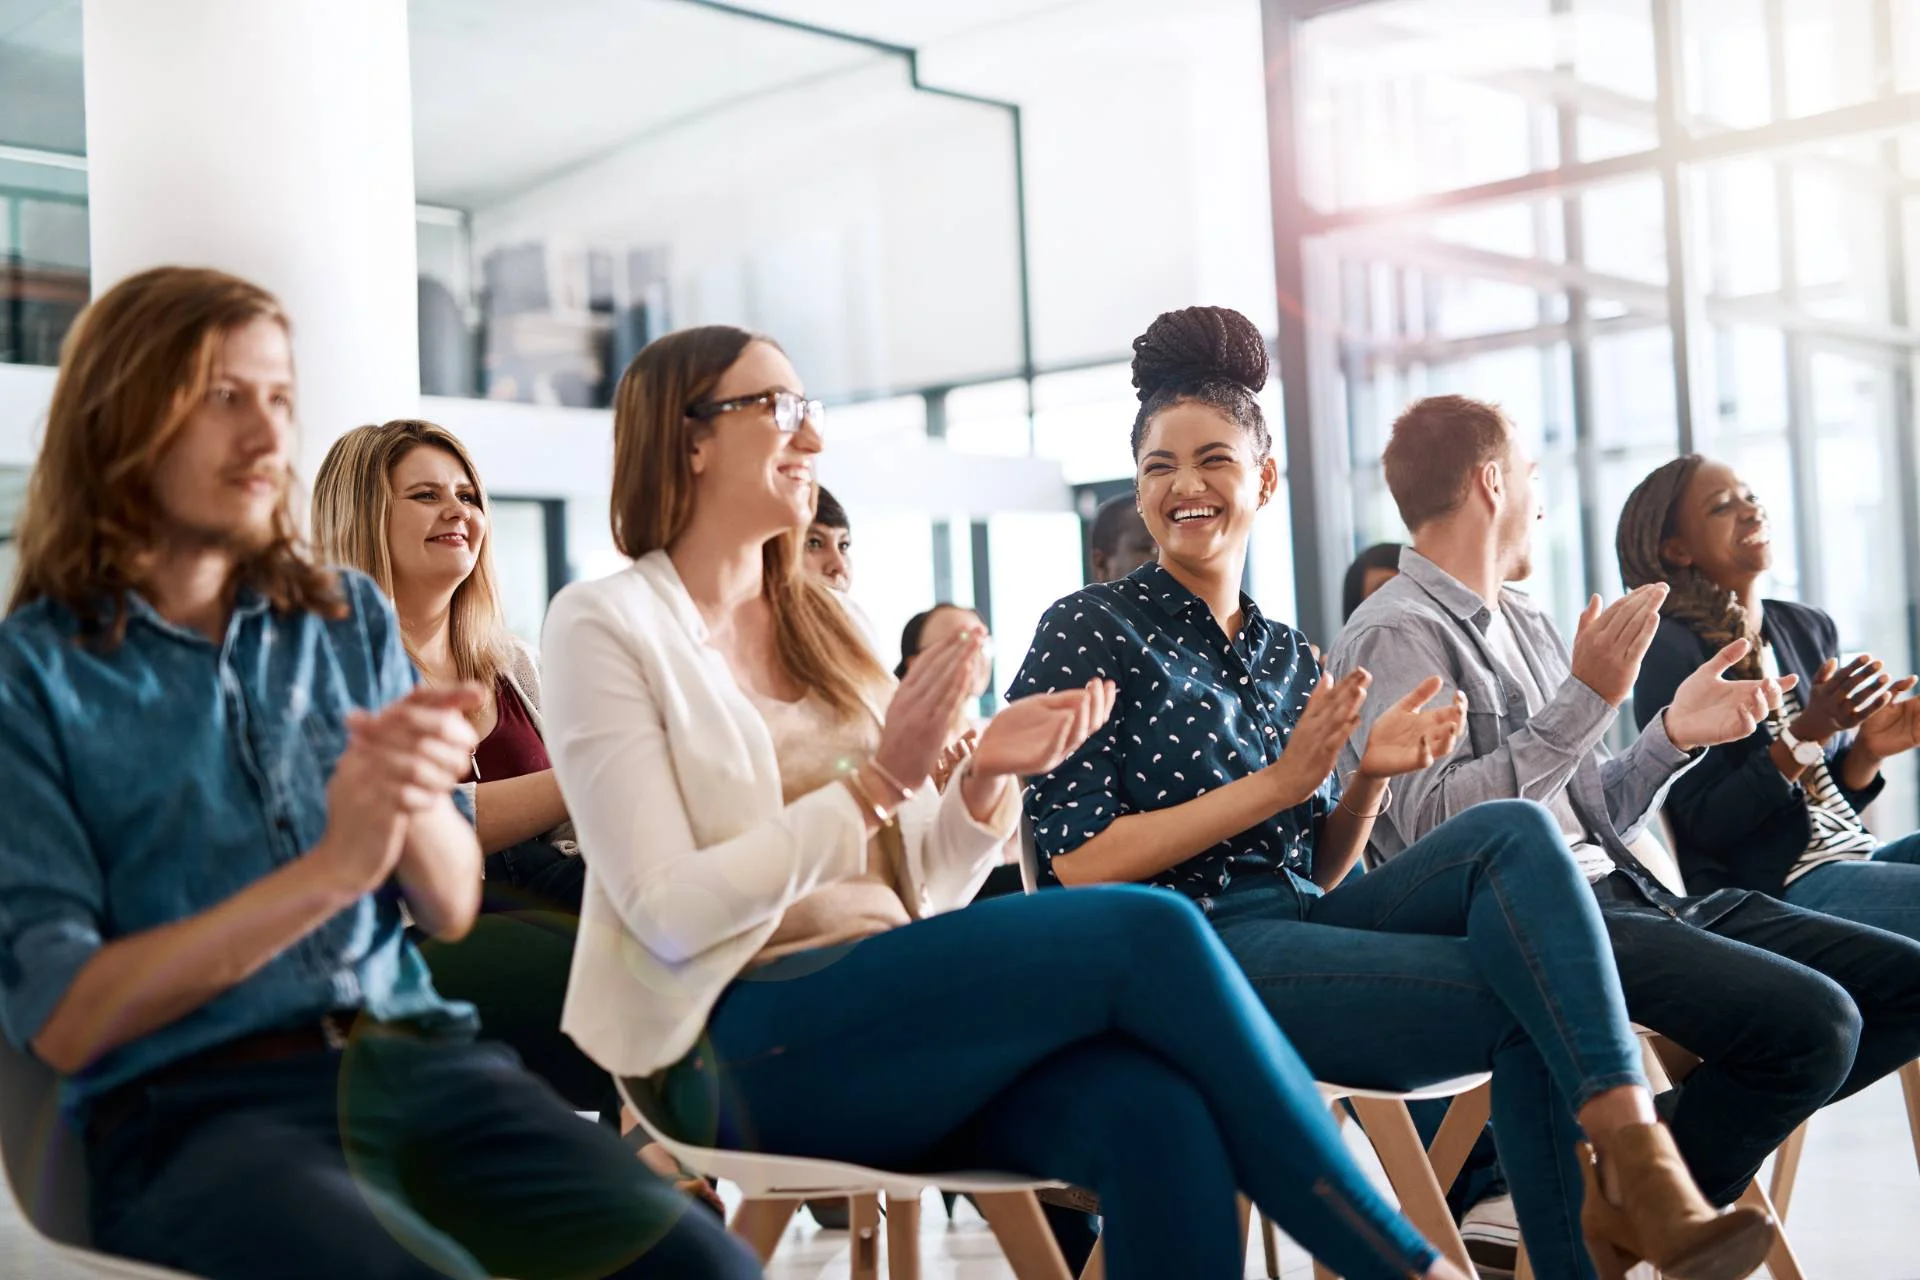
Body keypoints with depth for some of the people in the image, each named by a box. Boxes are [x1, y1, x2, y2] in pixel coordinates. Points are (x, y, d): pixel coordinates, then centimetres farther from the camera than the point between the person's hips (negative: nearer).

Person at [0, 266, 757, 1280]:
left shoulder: (350, 618, 15)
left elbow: (451, 910, 11)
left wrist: (416, 793, -12)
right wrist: (324, 874, -17)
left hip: (417, 1057, 4)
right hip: (192, 1109, -3)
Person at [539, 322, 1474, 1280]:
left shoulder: (818, 623, 17)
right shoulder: (608, 623, -1)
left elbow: (923, 892, 14)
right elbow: (671, 912, -11)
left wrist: (985, 780, -5)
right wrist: (877, 784, -16)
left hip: (892, 1009, 5)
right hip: (742, 1052, -5)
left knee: (1156, 1115, -28)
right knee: (1146, 933, -24)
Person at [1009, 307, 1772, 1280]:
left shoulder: (1288, 656, 17)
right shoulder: (1090, 633, -1)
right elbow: (1078, 865, -11)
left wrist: (1371, 776, -3)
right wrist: (1278, 784, -13)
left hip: (1302, 921, 6)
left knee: (1510, 832, -22)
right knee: (1534, 1001, -21)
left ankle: (1633, 1158, -29)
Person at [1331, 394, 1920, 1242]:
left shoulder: (1527, 625, 22)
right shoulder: (1396, 635, -6)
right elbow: (1435, 823, -20)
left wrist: (1673, 734, 5)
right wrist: (1589, 699, -20)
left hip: (1627, 889, 9)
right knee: (1809, 1019, -24)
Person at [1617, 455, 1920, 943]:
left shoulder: (1810, 628, 12)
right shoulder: (1672, 651, -10)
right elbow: (1704, 827, -15)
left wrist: (1866, 750, -2)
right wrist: (1806, 734, -21)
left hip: (1857, 851, 8)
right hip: (1777, 891, -7)